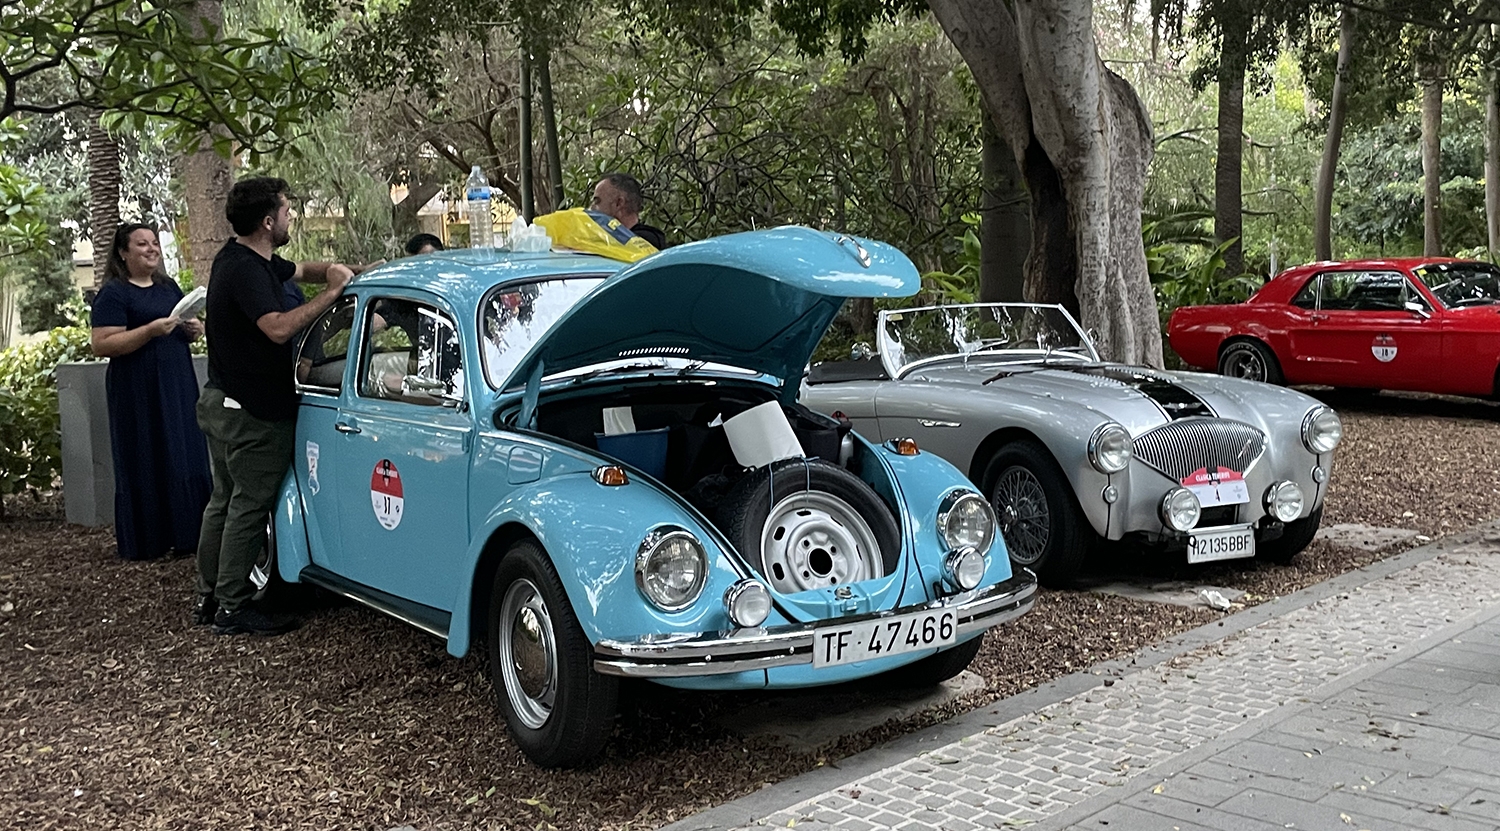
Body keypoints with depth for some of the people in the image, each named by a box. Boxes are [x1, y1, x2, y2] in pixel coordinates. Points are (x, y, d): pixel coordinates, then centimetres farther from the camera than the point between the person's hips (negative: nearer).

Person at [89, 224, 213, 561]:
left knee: (185, 461, 5)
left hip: (178, 388, 7)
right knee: (146, 466, -2)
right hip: (138, 393, -6)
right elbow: (101, 344, -14)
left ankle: (185, 535, 12)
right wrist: (150, 330, -22)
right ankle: (144, 542, 5)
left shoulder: (168, 286, 15)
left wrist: (192, 330, 2)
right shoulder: (113, 294, -6)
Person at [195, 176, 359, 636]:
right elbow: (279, 327, -32)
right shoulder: (245, 270, -21)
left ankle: (210, 596, 24)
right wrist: (332, 291, -26)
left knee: (225, 500, 16)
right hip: (253, 412, -11)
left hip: (221, 403, 11)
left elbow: (300, 269, 24)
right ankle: (232, 610, 2)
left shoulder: (243, 258, 11)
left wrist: (340, 270, 6)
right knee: (249, 508, -3)